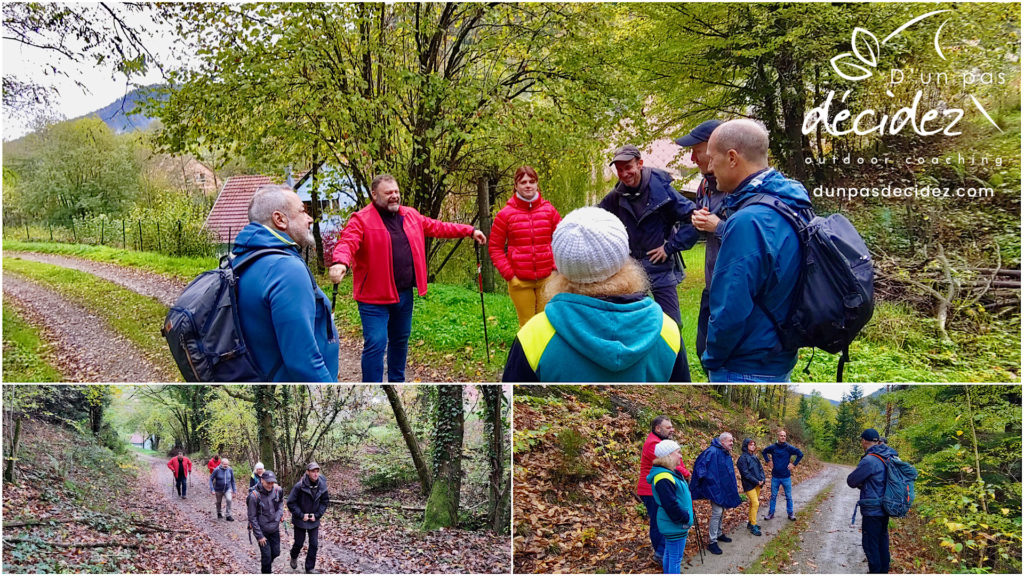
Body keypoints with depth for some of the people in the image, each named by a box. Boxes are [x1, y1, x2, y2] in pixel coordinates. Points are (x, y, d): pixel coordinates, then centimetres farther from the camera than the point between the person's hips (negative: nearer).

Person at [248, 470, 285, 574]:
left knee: (276, 552, 15)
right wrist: (259, 536, -13)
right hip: (262, 530, -4)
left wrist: (279, 514, -6)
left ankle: (267, 563, 45)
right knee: (266, 555, -1)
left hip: (275, 529, 5)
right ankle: (266, 572, 23)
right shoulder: (254, 496, -23)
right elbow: (252, 517, -16)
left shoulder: (277, 490, -11)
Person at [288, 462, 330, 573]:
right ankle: (294, 557, 46)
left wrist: (317, 515, -7)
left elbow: (325, 501, 3)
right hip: (300, 520, -3)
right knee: (299, 543, 13)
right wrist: (301, 515, -17)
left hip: (314, 521, 3)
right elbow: (291, 502, -16)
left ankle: (309, 569, 18)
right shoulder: (299, 486, -23)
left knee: (314, 545, 2)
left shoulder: (322, 485, -10)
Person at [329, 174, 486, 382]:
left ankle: (397, 381, 38)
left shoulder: (411, 215, 9)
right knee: (375, 344, -9)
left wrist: (469, 231, 20)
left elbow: (437, 227, 19)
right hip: (375, 296, -7)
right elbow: (347, 242, -27)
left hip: (405, 293, 7)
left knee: (400, 340, 20)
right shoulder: (361, 220, -12)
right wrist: (340, 262, -49)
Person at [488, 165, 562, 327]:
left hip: (547, 278, 2)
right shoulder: (506, 214, -2)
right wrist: (508, 274, -6)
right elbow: (494, 247, 2)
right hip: (520, 281, -2)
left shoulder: (549, 210, 4)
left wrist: (556, 267, 1)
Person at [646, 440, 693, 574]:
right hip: (675, 527, -11)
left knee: (669, 556, 20)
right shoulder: (664, 478, -25)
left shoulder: (672, 473, 10)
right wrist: (685, 519, -16)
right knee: (675, 559, -2)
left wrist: (686, 518, 15)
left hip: (672, 526, 11)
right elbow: (671, 505, -27)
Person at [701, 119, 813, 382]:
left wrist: (713, 358, -11)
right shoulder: (791, 208, 4)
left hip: (746, 369, -9)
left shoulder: (749, 221, -26)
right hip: (779, 359, 9)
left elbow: (731, 310, -25)